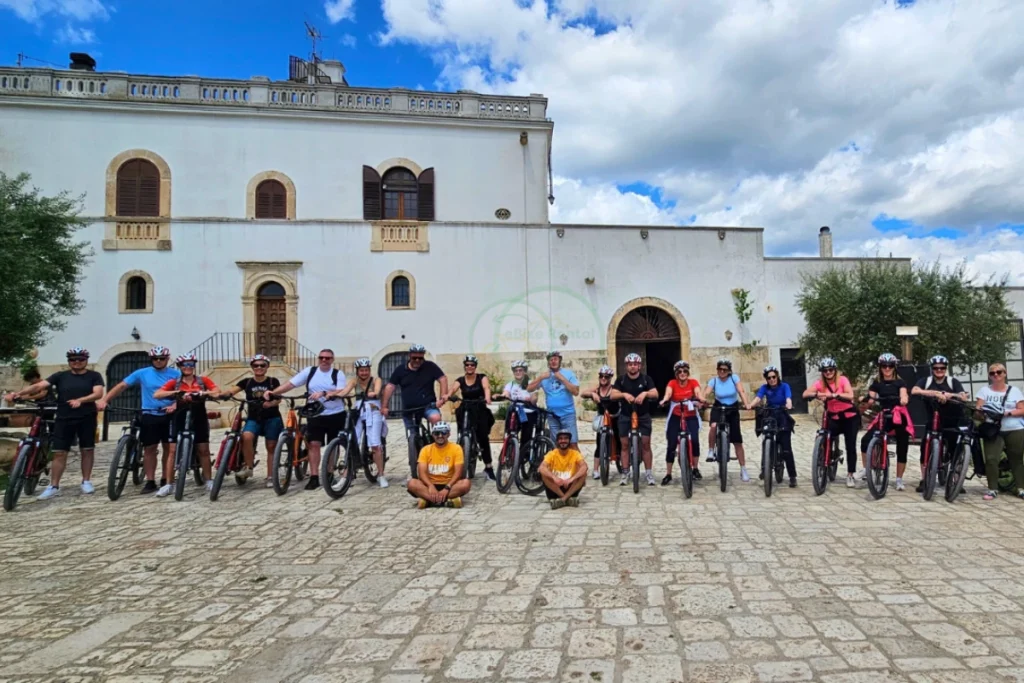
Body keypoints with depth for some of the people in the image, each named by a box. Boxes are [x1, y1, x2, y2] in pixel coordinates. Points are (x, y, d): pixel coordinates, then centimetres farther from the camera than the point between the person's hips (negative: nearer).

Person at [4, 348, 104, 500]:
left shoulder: (94, 376, 2)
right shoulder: (60, 376, 6)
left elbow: (98, 393, -11)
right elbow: (39, 385, -4)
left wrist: (80, 400, -27)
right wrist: (17, 394, -19)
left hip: (87, 419, -1)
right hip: (64, 419, 1)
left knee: (87, 450, 6)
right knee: (59, 452, 0)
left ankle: (86, 481, 17)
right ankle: (53, 486, 5)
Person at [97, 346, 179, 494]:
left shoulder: (175, 374, 1)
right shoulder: (142, 373, 3)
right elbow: (121, 386, 1)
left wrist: (175, 405, -21)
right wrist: (104, 400, -9)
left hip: (169, 416, -1)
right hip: (150, 416, 1)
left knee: (170, 448, 3)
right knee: (149, 449, 4)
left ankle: (166, 481, 15)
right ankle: (150, 482, 12)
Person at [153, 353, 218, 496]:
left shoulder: (203, 380, 3)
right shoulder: (174, 382, 2)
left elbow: (217, 392, -9)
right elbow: (156, 395, -8)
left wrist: (204, 393, -27)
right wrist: (175, 393, -22)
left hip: (199, 418, 0)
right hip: (180, 418, 0)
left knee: (203, 450, 5)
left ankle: (209, 481, 13)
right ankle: (167, 485, 5)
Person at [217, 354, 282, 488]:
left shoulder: (273, 381, 0)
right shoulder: (246, 382, 4)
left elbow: (278, 399, -8)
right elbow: (230, 391, -8)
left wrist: (271, 403, -29)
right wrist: (218, 394, -29)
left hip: (271, 418, -1)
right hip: (253, 418, 1)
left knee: (271, 447, 2)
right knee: (246, 437, -27)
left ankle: (269, 477, 13)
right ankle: (249, 467, -10)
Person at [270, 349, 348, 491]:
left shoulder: (338, 374, -5)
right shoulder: (309, 371, 1)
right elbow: (290, 384, -5)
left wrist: (323, 393, -34)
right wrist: (273, 392, -18)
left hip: (336, 415, -1)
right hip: (316, 415, 1)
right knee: (313, 444, -7)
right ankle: (314, 477, -3)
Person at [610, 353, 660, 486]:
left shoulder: (646, 379, -4)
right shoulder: (621, 379, -3)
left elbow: (655, 394, -14)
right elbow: (613, 395, -12)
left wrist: (645, 393, -35)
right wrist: (624, 394, -31)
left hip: (643, 416, -1)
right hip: (625, 416, 1)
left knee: (646, 444, -2)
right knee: (624, 444, 3)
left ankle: (649, 473, 8)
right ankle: (625, 473, 13)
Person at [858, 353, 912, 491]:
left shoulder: (900, 382, 3)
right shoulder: (877, 383, 9)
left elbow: (903, 395, -17)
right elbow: (870, 399, -2)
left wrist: (903, 399, -41)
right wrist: (865, 400, -25)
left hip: (899, 418, -1)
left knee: (902, 448, 1)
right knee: (865, 439, -18)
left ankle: (899, 479, 15)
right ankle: (866, 469, 2)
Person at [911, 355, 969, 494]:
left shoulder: (953, 381, 2)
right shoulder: (926, 381, 2)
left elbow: (964, 397, -11)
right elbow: (914, 391, -18)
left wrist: (950, 395, -30)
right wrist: (936, 393, -27)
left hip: (952, 422, 0)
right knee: (925, 448, -5)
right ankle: (923, 480, 6)